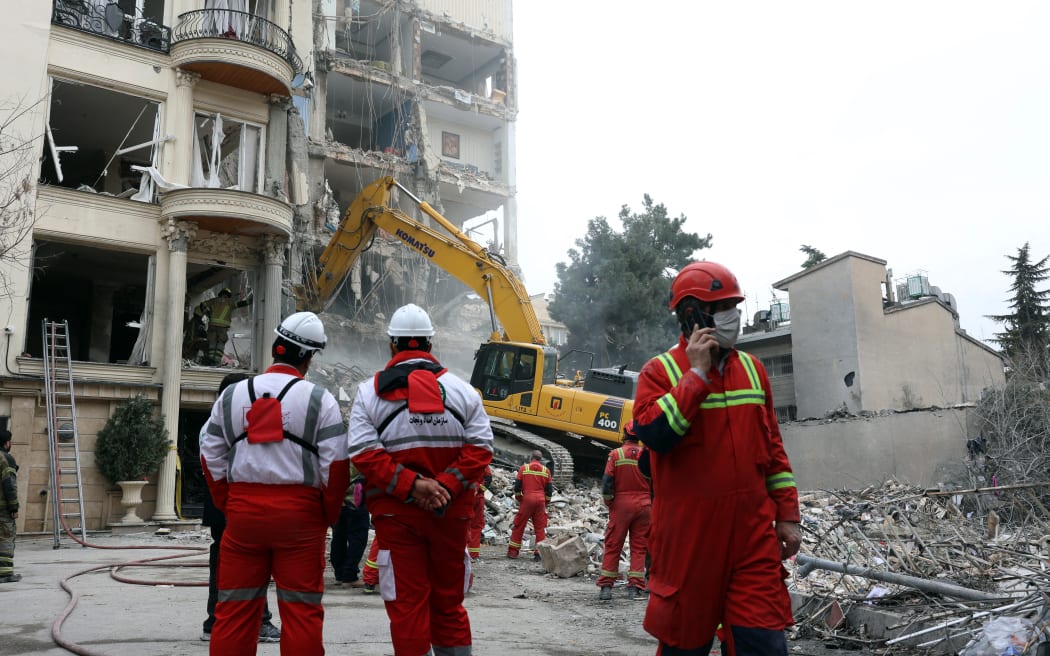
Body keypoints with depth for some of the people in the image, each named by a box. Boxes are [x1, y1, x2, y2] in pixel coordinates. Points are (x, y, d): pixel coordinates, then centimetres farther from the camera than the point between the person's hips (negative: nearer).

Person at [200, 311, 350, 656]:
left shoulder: (232, 395, 7)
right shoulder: (318, 399, -4)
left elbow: (211, 457, 8)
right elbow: (335, 464, -9)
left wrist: (229, 506, 14)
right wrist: (327, 515, 3)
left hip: (242, 510, 3)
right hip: (300, 512, -3)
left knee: (235, 608, 12)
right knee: (301, 610, 4)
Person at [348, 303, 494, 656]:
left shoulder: (369, 391, 0)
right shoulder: (462, 389, 4)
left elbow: (363, 452, -12)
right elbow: (480, 447, -6)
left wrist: (409, 485, -15)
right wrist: (446, 486, -12)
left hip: (396, 512, -2)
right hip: (451, 511, 2)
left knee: (407, 604, 5)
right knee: (449, 603, 16)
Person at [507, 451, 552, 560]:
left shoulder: (524, 468, 3)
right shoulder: (546, 470, 8)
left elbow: (517, 486, 1)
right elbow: (549, 489, 9)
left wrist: (518, 499, 15)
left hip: (527, 499, -2)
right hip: (540, 500, 2)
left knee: (519, 526, 7)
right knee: (540, 528, 8)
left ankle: (513, 551, 8)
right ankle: (539, 553, 6)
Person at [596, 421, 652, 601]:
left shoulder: (616, 454, -6)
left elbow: (607, 481, -8)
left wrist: (608, 501, 4)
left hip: (621, 504, -1)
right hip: (643, 504, 2)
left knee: (613, 545, 4)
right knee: (639, 546, 7)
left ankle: (606, 586, 5)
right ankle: (635, 587, 4)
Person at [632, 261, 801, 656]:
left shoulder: (752, 368, 12)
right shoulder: (660, 371, -4)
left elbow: (772, 446, 15)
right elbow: (653, 434, -21)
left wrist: (788, 514, 12)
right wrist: (697, 373, -17)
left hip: (753, 534, 4)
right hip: (689, 535, -4)